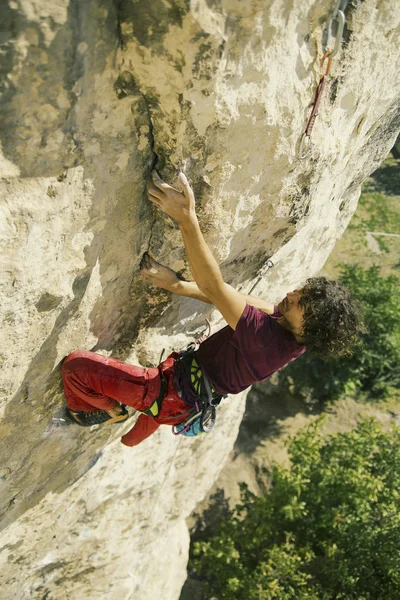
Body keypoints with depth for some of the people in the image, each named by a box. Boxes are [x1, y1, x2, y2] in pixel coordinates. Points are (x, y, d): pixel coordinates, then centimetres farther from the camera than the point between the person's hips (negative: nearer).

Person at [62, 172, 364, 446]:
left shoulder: (268, 339, -38)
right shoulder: (294, 334, -13)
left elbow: (213, 287, -43)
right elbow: (225, 295, -11)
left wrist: (187, 217, -47)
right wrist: (177, 284, -20)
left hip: (173, 395, -9)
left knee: (74, 365, -8)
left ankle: (113, 411, 16)